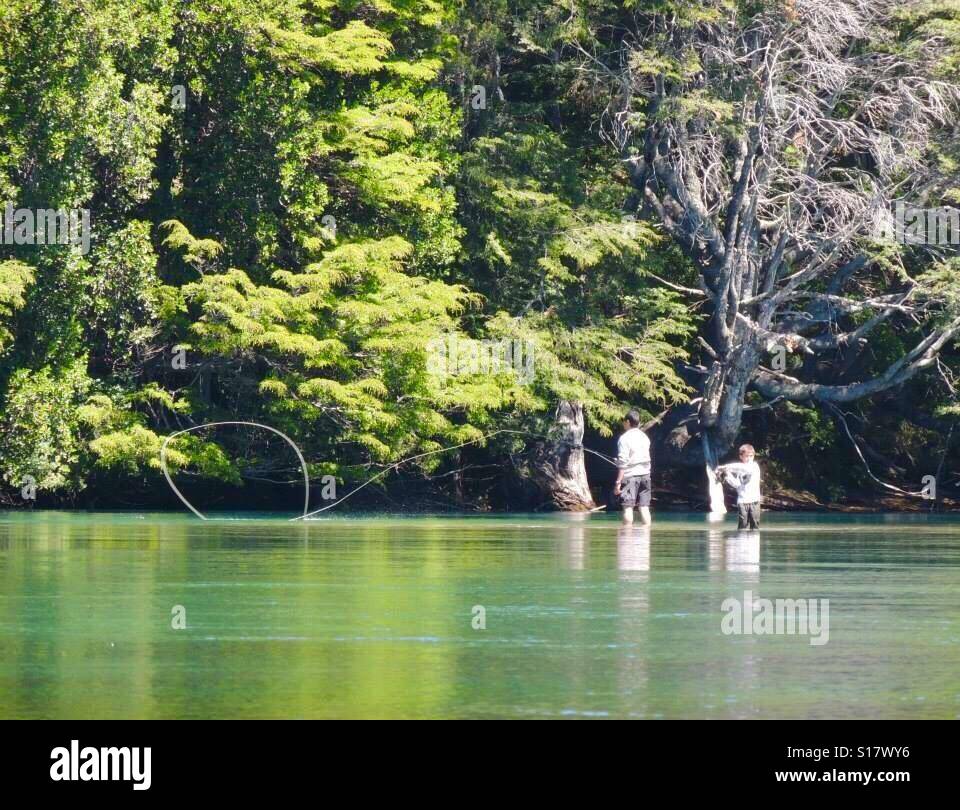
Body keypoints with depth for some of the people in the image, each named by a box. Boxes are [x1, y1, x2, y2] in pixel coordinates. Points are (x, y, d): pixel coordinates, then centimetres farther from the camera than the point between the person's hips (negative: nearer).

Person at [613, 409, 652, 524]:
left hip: (630, 476, -6)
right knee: (644, 507, 6)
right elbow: (647, 459, 13)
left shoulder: (624, 438, -8)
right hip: (645, 475, 6)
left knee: (628, 507, -5)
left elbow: (623, 463, -13)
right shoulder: (644, 437, 12)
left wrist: (618, 482, -12)